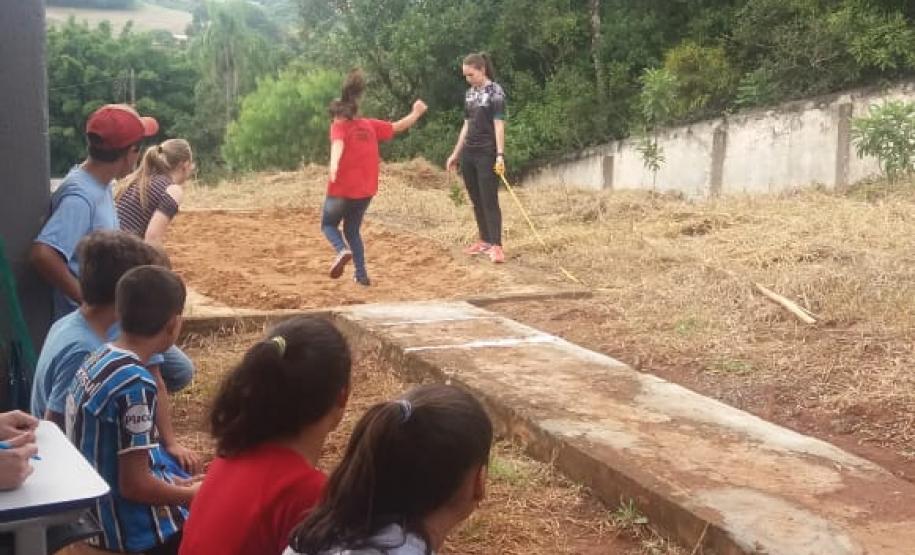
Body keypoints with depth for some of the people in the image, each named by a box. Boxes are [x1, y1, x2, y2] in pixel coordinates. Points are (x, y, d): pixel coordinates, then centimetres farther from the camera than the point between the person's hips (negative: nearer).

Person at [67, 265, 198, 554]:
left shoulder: (98, 360, 2)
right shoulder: (135, 383, -25)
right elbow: (134, 484, -23)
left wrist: (180, 484, 10)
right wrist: (192, 495, -8)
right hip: (131, 529, -9)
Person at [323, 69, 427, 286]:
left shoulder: (339, 127, -6)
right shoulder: (370, 125, 7)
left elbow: (338, 144, -29)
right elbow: (397, 127, 18)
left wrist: (334, 163, -47)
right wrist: (416, 113, 31)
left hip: (341, 190, -5)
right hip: (365, 191, 5)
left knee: (328, 224, 17)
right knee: (352, 230, 21)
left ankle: (342, 250, -13)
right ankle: (361, 274, 13)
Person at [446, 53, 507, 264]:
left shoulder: (495, 91, -7)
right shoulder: (470, 93, 12)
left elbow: (499, 125, -13)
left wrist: (500, 155, -21)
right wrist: (455, 154, 19)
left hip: (487, 154, -7)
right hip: (468, 154, 7)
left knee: (489, 200, -8)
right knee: (476, 200, 9)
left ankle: (496, 246, -6)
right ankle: (484, 240, 16)